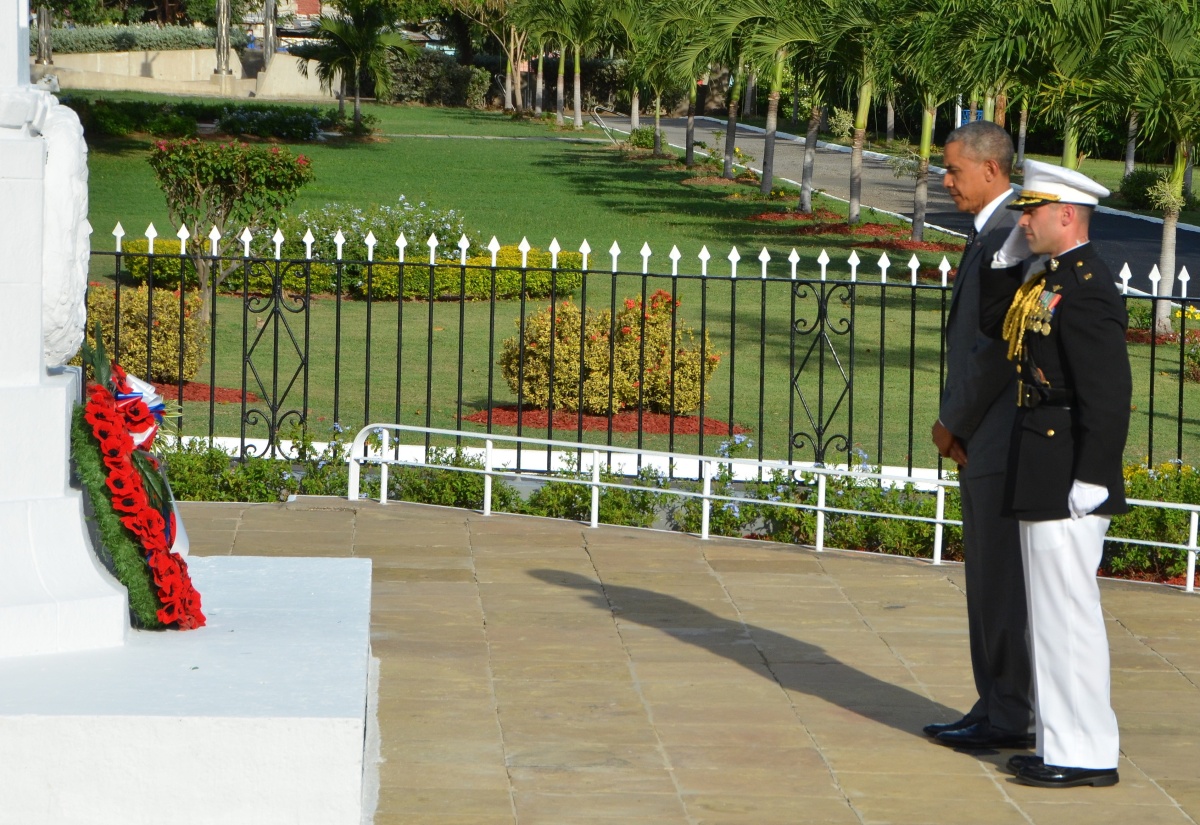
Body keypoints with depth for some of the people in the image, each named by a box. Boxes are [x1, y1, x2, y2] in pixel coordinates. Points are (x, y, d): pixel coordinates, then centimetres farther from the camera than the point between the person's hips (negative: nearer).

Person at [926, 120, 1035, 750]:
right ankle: (995, 708, 20)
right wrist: (957, 424, 12)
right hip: (984, 444, 10)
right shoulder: (990, 235, 16)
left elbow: (997, 348, -21)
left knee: (1002, 581, -4)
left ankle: (1010, 719, 3)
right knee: (988, 580, 14)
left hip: (1000, 443, -10)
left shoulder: (1007, 237, -17)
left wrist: (954, 423, -11)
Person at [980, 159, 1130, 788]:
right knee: (1052, 611, 14)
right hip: (1040, 475, 10)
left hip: (1068, 474, -10)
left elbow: (1109, 394, -22)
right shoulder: (1049, 278, 13)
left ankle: (1087, 755, 0)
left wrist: (1092, 480, -24)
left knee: (1067, 612, -5)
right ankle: (1065, 741, 21)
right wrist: (1010, 257, 10)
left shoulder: (1088, 288, -18)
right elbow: (994, 324, 20)